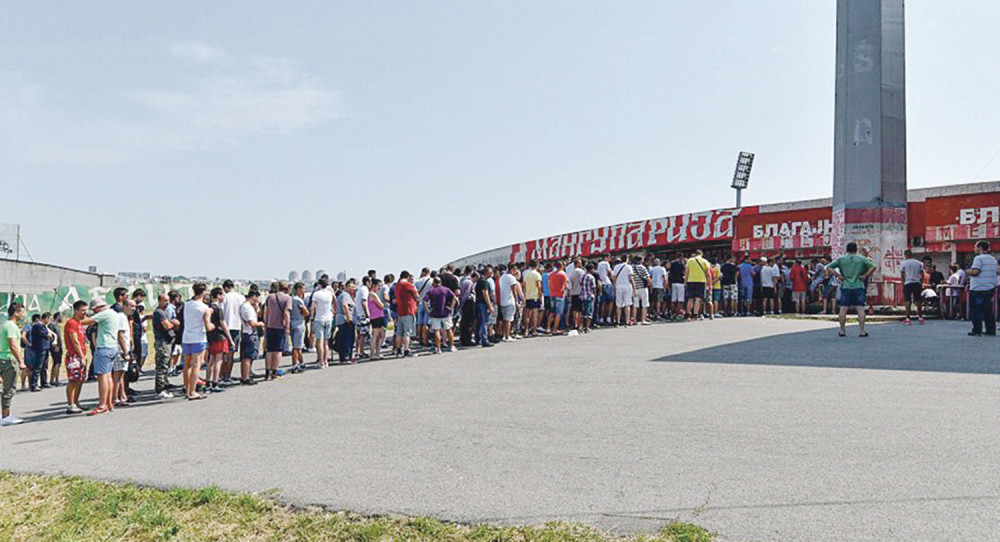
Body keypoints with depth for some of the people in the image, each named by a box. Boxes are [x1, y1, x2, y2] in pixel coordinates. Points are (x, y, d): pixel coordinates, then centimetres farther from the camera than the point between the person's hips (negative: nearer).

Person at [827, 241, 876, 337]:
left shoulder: (841, 259, 6)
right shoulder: (861, 259, 6)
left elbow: (828, 268, -1)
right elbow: (873, 267, -4)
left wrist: (838, 275, 0)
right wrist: (865, 275, -1)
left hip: (845, 286, 1)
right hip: (858, 286, -1)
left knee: (843, 309, 4)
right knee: (860, 309, 0)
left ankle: (842, 331, 6)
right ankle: (861, 331, -3)